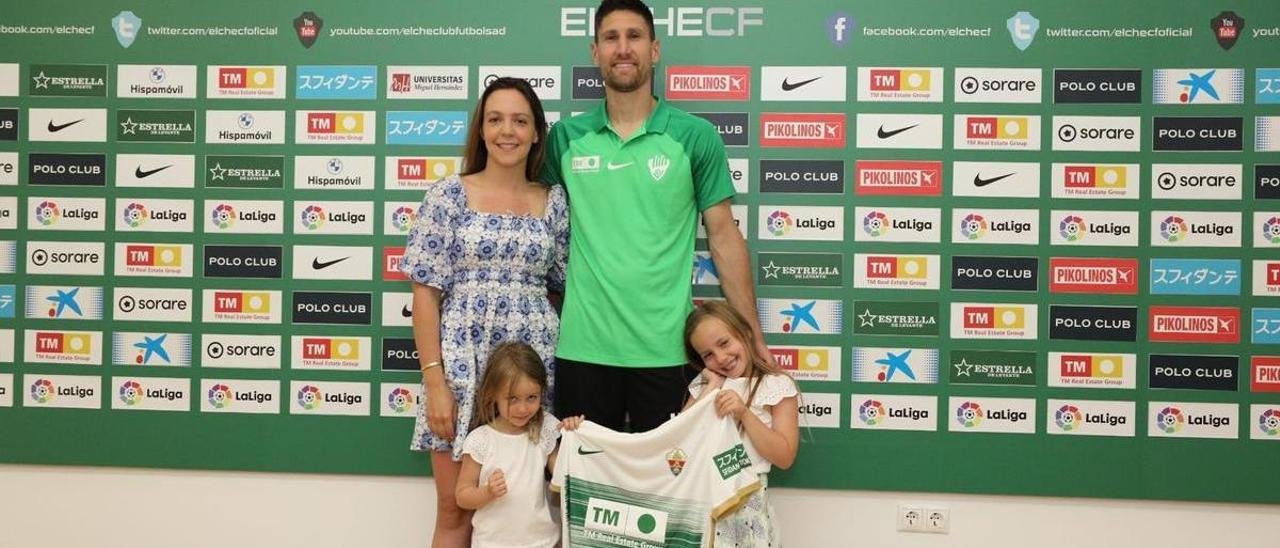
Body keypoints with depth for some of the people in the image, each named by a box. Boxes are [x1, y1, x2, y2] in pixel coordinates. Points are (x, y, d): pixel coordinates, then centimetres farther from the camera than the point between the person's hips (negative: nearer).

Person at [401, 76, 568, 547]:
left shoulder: (554, 202, 7)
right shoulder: (448, 195, -1)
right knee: (455, 509, 6)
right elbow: (426, 293, -4)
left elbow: (566, 285, 10)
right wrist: (434, 380, -11)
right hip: (462, 362, -2)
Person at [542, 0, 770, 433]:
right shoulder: (565, 137, 4)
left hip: (664, 348, -1)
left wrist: (753, 337, -2)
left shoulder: (695, 136, -1)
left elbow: (723, 236, 1)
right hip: (582, 346, 2)